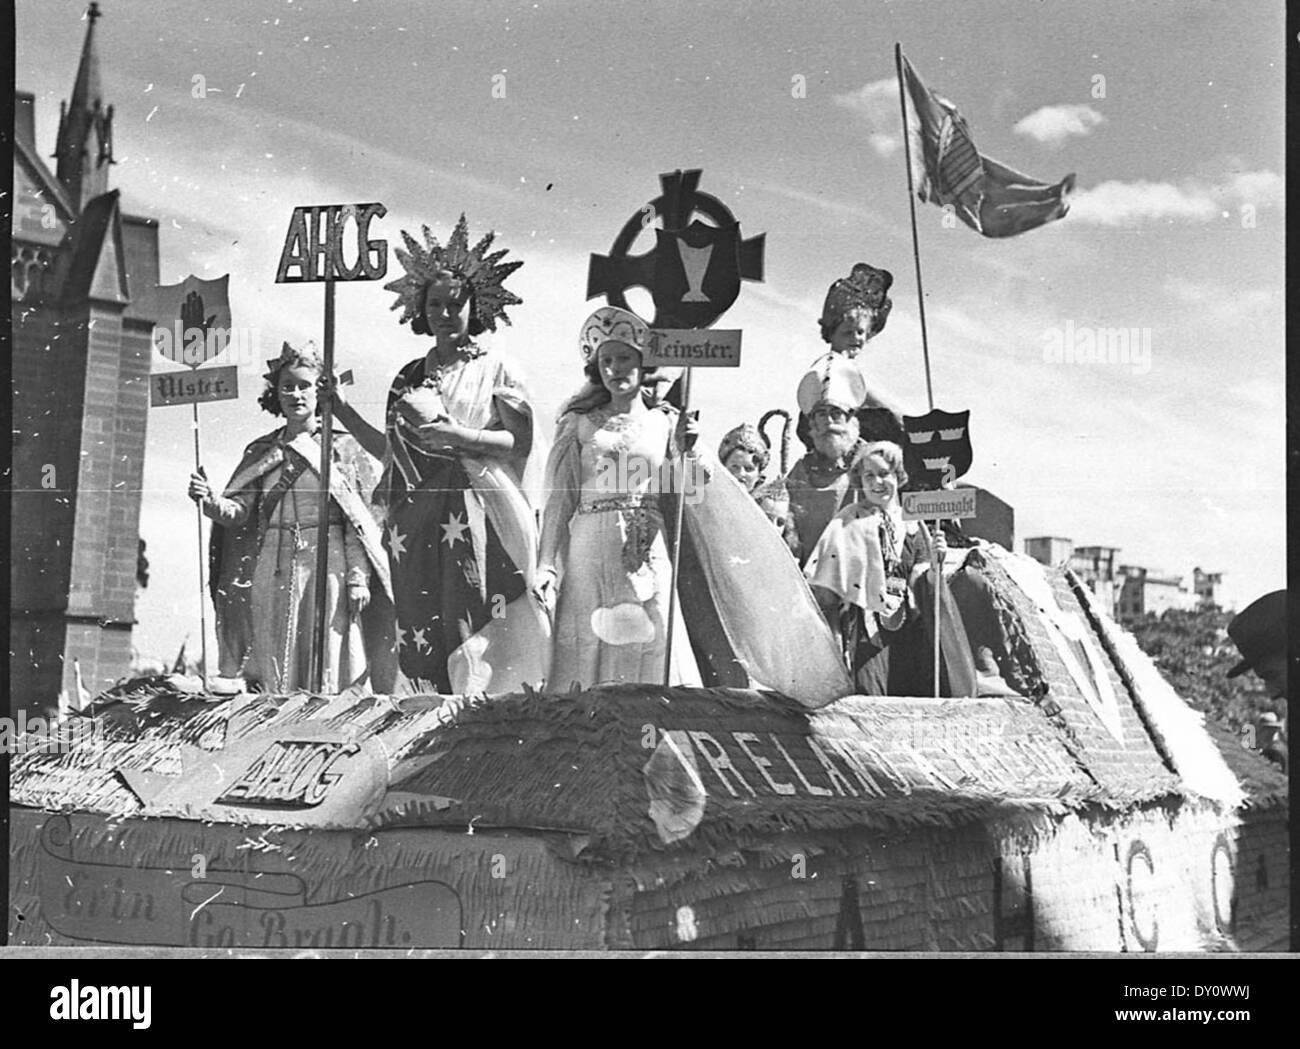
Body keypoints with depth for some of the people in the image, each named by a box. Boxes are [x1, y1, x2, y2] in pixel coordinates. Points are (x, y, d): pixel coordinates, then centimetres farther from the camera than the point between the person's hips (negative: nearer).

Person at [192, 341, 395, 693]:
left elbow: (357, 520, 0)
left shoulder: (342, 447, 5)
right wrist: (210, 501, -17)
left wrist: (358, 579, -8)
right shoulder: (259, 452, 14)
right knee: (266, 675, 1)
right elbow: (240, 513, 4)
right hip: (270, 572, 3)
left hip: (325, 569, -3)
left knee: (323, 672, -5)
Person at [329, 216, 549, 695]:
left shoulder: (496, 370, 3)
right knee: (422, 642, 2)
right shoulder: (409, 377, 16)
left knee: (474, 633, -7)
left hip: (475, 523, -4)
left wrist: (451, 432, -15)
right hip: (418, 525, 4)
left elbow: (521, 443, -6)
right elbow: (392, 453, 15)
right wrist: (343, 409, 10)